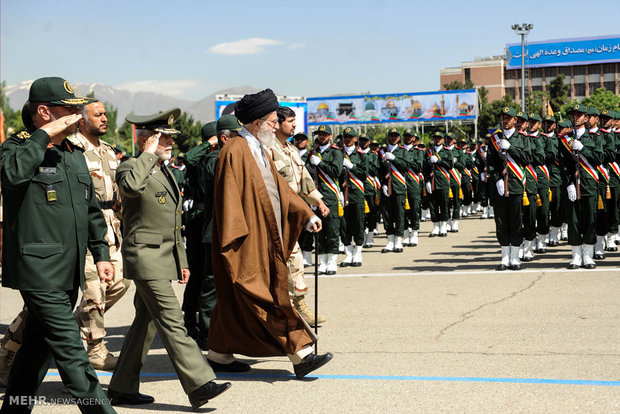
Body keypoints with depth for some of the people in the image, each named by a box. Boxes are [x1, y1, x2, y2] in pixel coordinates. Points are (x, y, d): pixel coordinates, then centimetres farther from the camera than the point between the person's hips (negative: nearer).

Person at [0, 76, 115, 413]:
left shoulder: (75, 155, 18)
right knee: (70, 352, -10)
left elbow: (91, 210, 25)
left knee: (38, 348, 15)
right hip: (40, 271, -8)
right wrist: (45, 135, -23)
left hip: (69, 272, 8)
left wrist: (100, 253, 19)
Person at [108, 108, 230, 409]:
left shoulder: (164, 171, 19)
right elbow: (131, 185, -37)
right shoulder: (132, 167, -9)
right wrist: (149, 154, -22)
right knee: (171, 322, -12)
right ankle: (199, 386, -15)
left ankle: (122, 389, 19)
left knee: (146, 323, 12)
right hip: (145, 256, -10)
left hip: (164, 257, 10)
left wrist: (182, 260, 22)